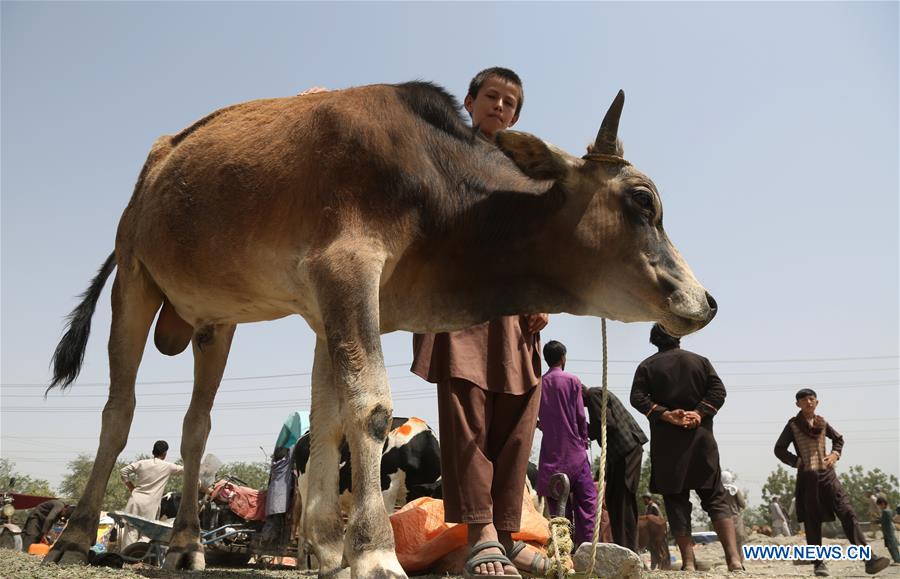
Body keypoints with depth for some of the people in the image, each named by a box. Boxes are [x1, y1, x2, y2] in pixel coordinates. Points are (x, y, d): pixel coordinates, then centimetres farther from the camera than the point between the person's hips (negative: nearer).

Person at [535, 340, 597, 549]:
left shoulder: (538, 384, 3)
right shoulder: (572, 381, -4)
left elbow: (535, 419, 3)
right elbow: (580, 416, -4)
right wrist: (584, 438, 9)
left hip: (550, 451, 3)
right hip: (574, 449, -3)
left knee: (556, 502, 8)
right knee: (586, 498, 2)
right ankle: (585, 544, -4)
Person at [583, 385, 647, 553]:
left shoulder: (593, 394, -10)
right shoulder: (598, 393, 19)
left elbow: (608, 423, -18)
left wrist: (585, 430, -5)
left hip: (627, 449, -10)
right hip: (620, 451, 10)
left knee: (622, 500, -9)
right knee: (613, 499, 11)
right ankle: (621, 546, 15)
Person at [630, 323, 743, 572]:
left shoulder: (647, 366, 4)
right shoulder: (700, 361, 9)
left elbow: (637, 397, -9)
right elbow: (718, 390, -2)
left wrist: (665, 414, -12)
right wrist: (699, 413, -9)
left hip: (666, 444, -1)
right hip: (701, 439, 2)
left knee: (676, 500, 4)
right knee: (715, 497, 6)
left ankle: (688, 562, 2)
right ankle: (733, 557, -6)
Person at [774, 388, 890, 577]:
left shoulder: (822, 423, 11)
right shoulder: (793, 425, 0)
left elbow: (839, 439, 27)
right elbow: (779, 449, 3)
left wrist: (835, 454, 9)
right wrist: (797, 461, -8)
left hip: (827, 475, 3)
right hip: (807, 477, -3)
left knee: (847, 513, -11)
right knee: (812, 522, 1)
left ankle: (869, 559, -17)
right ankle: (819, 563, 12)